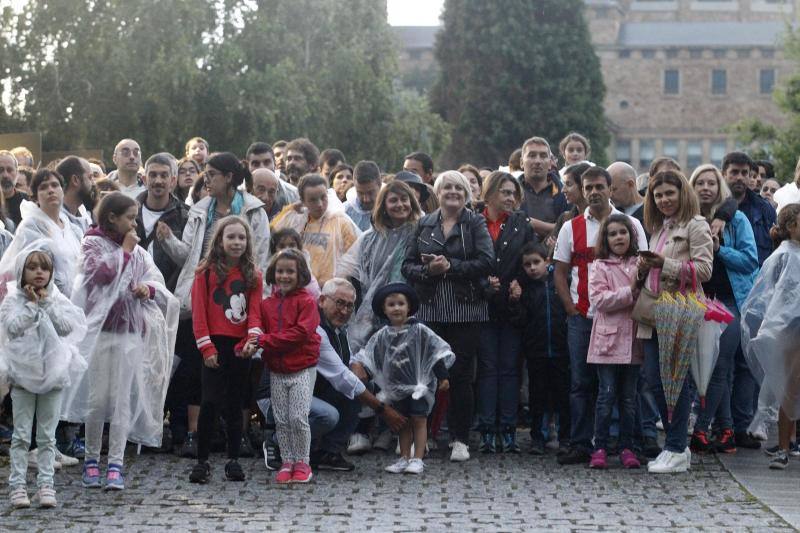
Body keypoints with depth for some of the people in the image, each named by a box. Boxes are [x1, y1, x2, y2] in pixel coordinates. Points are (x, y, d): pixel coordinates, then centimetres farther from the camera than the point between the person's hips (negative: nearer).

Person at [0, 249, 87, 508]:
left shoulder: (57, 299, 5)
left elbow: (67, 327, -8)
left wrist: (47, 303, -11)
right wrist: (32, 305, -15)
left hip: (52, 373, 2)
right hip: (22, 373, -2)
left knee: (47, 436, 5)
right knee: (21, 435, 0)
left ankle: (46, 484, 8)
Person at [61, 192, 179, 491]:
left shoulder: (137, 251, 12)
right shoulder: (93, 243, 1)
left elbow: (157, 280, 11)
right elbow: (102, 274, -14)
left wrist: (148, 288, -11)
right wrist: (124, 250, -5)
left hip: (130, 332, 3)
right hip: (100, 329, -3)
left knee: (122, 399, -1)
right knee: (97, 398, 0)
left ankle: (115, 465, 0)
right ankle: (91, 460, 14)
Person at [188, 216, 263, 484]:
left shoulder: (252, 275, 10)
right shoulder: (206, 272, 1)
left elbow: (254, 310, 3)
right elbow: (199, 312, -3)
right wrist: (206, 347, -10)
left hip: (240, 347, 3)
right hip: (215, 345, -3)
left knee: (234, 404, 9)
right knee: (210, 402, -8)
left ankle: (233, 461, 14)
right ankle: (202, 461, -2)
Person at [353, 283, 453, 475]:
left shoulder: (419, 331, -9)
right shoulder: (382, 336, 2)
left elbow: (437, 352, -7)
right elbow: (367, 358, 8)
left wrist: (442, 376, -10)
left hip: (419, 384, -4)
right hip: (396, 386, 4)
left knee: (419, 420, -3)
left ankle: (418, 459, -1)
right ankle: (404, 458, 18)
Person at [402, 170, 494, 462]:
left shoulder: (475, 223, 5)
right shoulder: (424, 224, 13)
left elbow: (486, 262, -8)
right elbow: (407, 265, 7)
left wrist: (451, 267, -13)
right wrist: (427, 270, -12)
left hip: (466, 309, -2)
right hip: (429, 309, 2)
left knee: (461, 374, -2)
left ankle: (460, 440, 4)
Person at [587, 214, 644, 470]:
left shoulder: (639, 265, 10)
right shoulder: (600, 266, 2)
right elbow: (599, 299, -10)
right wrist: (630, 292, -15)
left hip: (632, 339, 3)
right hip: (608, 337, -3)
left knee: (629, 397, 7)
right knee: (607, 394, -3)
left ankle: (627, 448, 14)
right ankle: (600, 448, 3)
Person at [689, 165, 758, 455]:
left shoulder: (736, 219, 0)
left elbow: (750, 260, -6)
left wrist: (719, 249, -16)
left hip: (730, 301, -4)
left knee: (719, 367, -10)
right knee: (720, 369, 6)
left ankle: (700, 431, -10)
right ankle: (726, 430, 10)